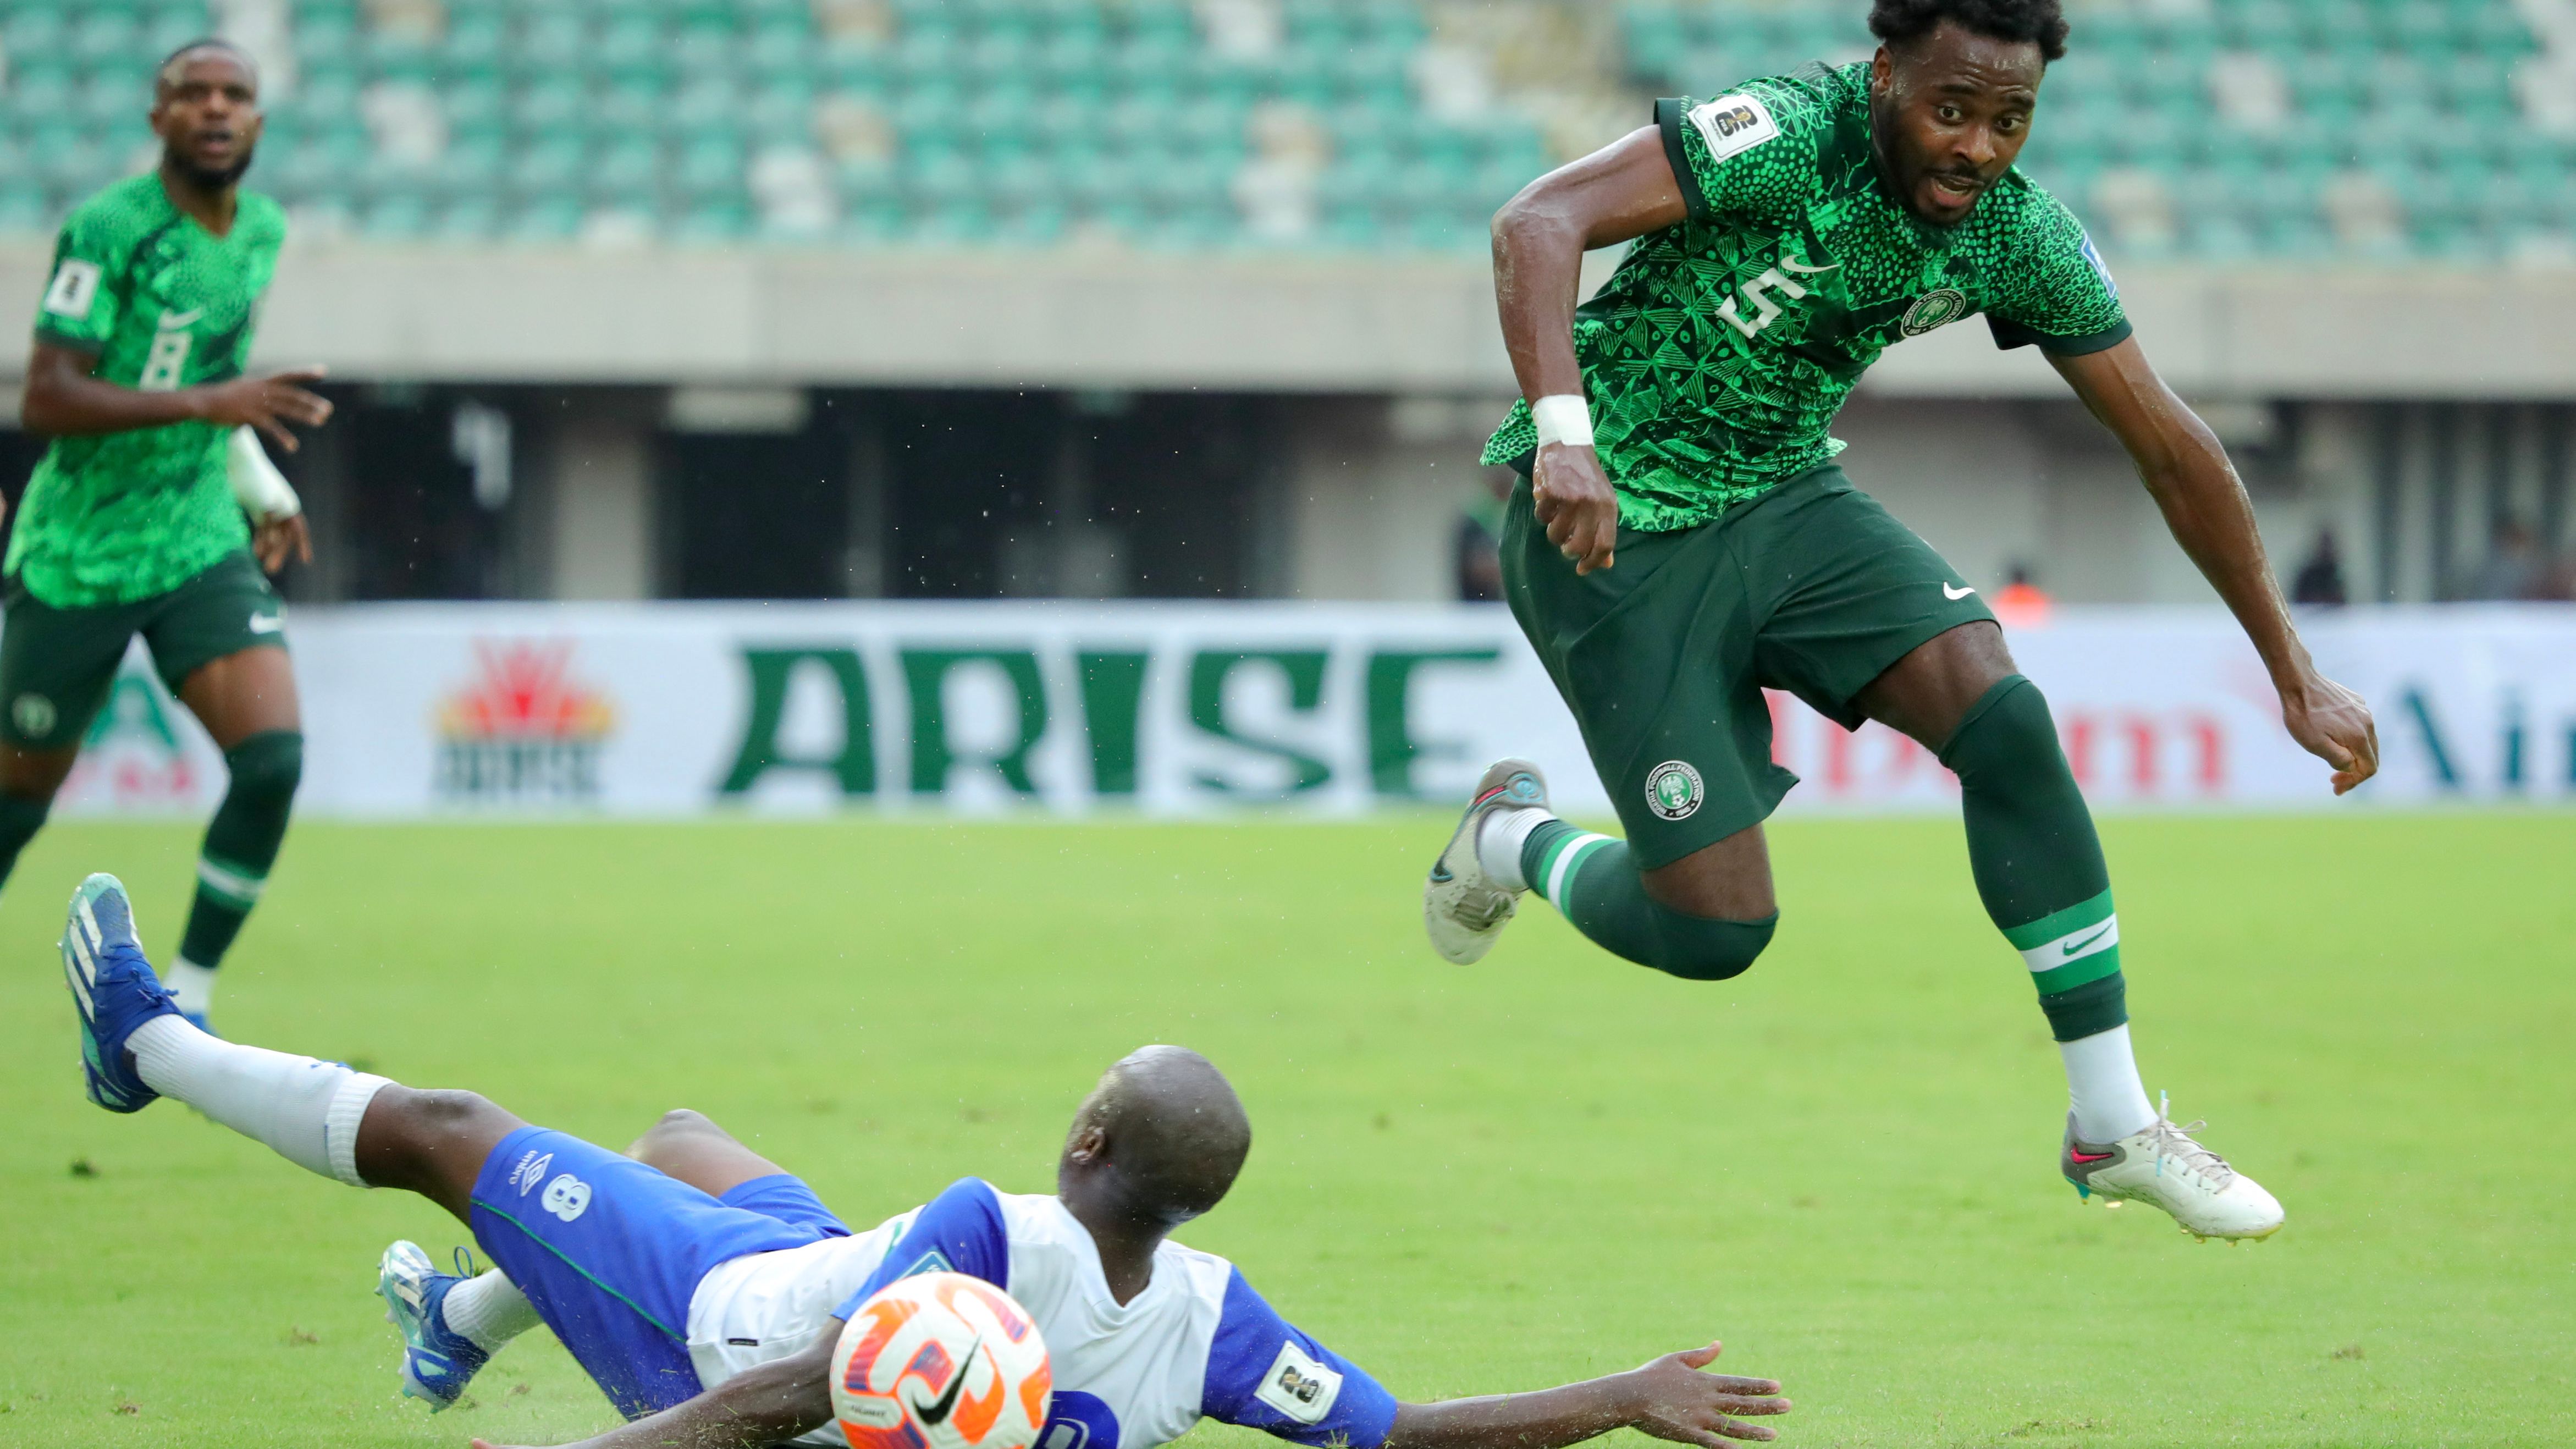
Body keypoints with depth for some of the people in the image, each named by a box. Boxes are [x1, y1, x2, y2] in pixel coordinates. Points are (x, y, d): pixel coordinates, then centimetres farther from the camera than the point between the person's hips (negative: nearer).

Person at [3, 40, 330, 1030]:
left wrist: (260, 482, 16)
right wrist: (211, 403, -33)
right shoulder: (107, 228, -17)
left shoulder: (263, 230, 5)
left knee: (274, 761, -16)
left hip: (202, 550, 5)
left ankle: (186, 998, -3)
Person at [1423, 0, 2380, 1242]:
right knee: (1716, 930, -9)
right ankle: (1517, 842, 26)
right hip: (1612, 524, -5)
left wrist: (2295, 677, 4)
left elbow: (2167, 445, 3)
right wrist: (1563, 430, -48)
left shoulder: (2014, 234, -6)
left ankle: (2113, 1127, -8)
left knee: (2004, 718, -18)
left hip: (1786, 500, 6)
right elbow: (1536, 223, -33)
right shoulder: (1790, 138, -24)